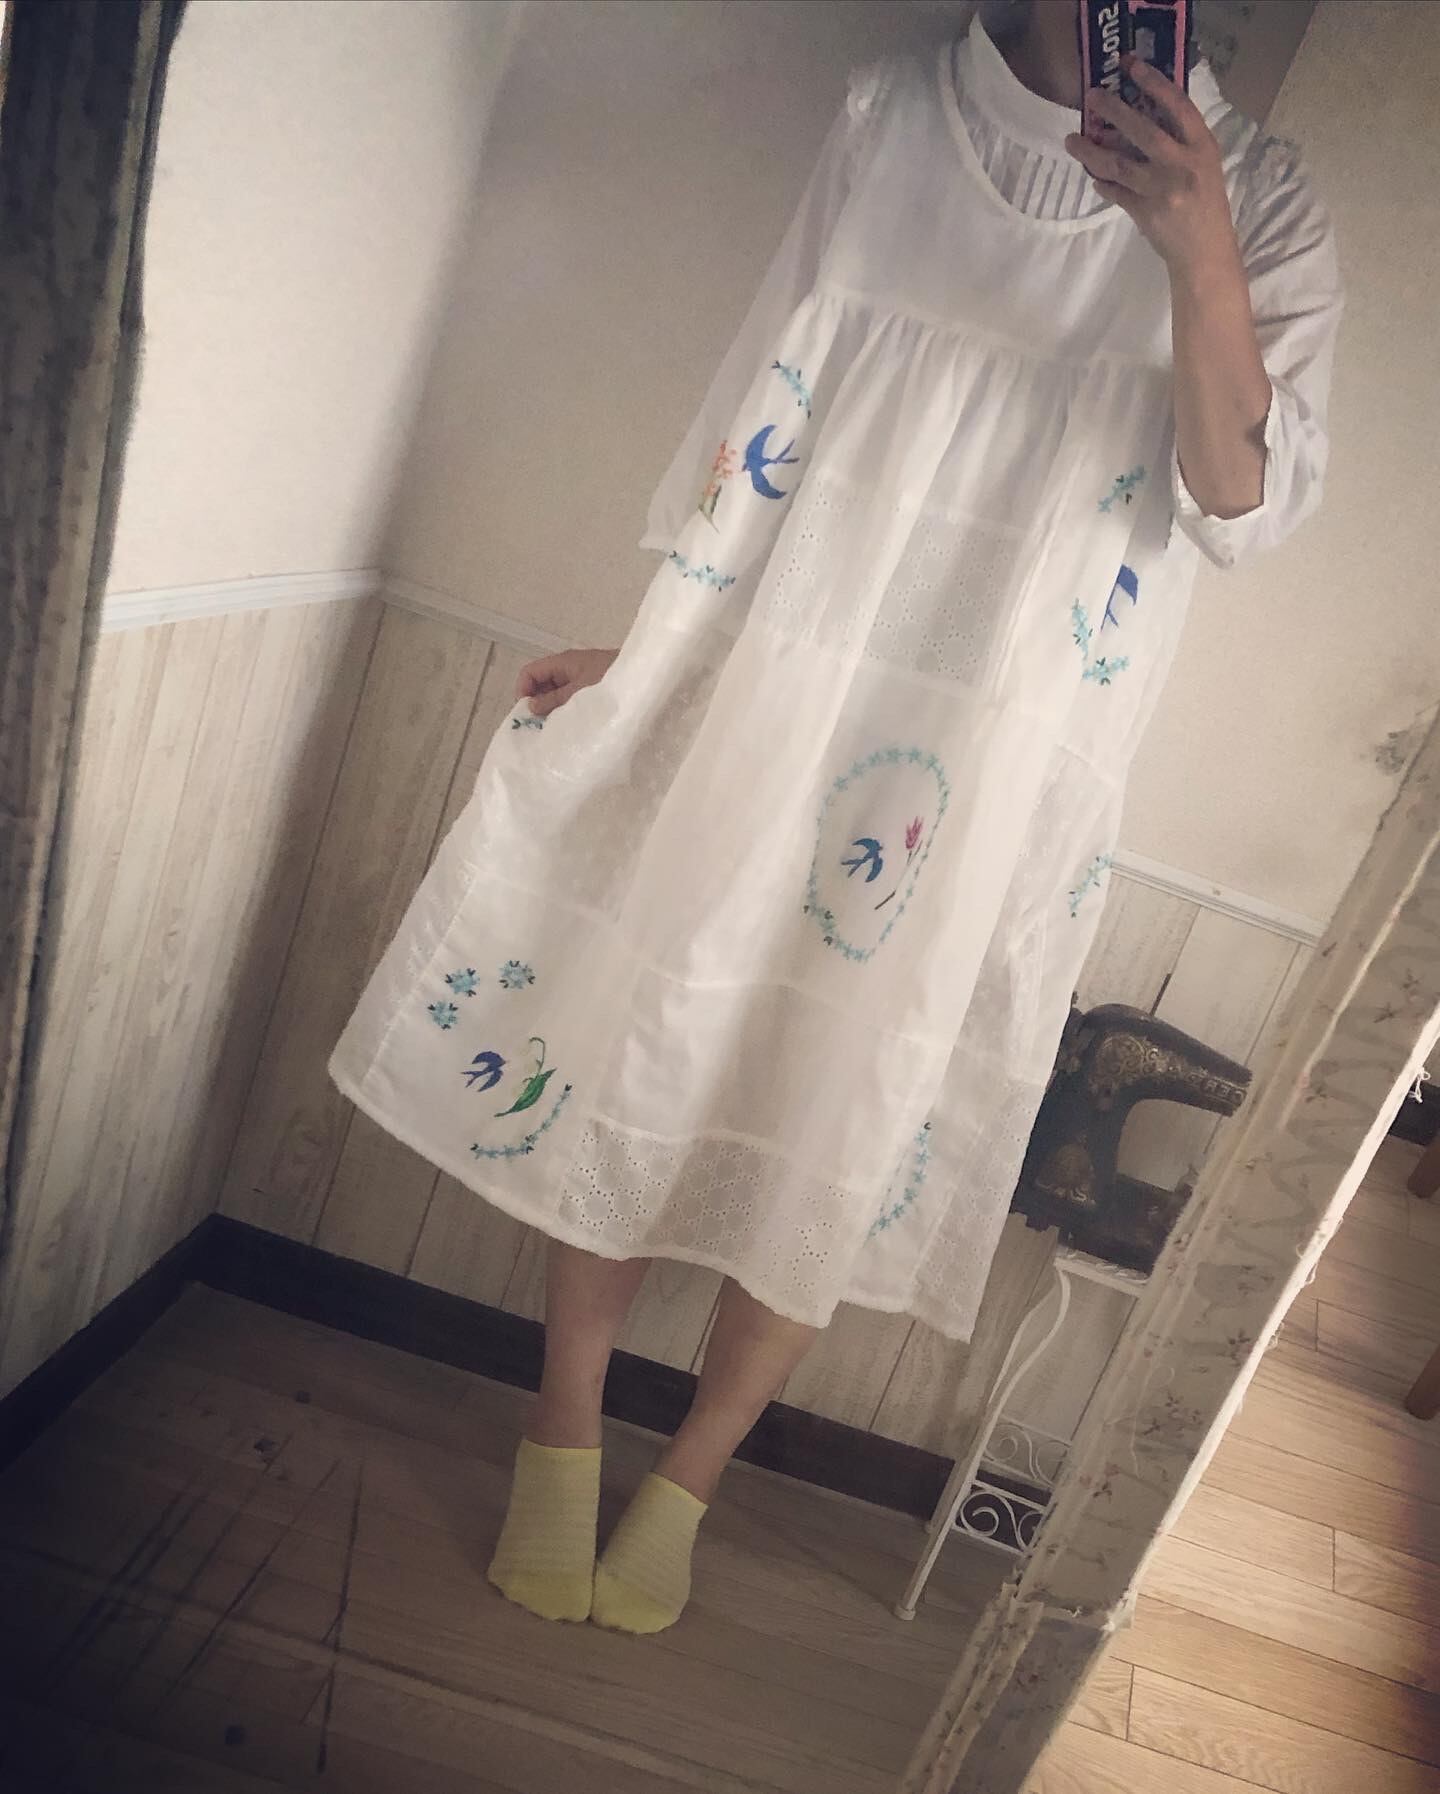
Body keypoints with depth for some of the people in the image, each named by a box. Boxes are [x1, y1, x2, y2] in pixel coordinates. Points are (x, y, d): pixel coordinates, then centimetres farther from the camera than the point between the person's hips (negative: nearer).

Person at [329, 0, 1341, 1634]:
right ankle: (562, 1437, 32)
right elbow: (771, 413, 8)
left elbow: (1247, 503, -8)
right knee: (632, 1048, 7)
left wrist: (1198, 255, -23)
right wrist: (654, 649, 6)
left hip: (981, 793, 0)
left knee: (840, 1140, 8)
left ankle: (685, 1482, 33)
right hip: (760, 706, 1)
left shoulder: (1255, 200, 3)